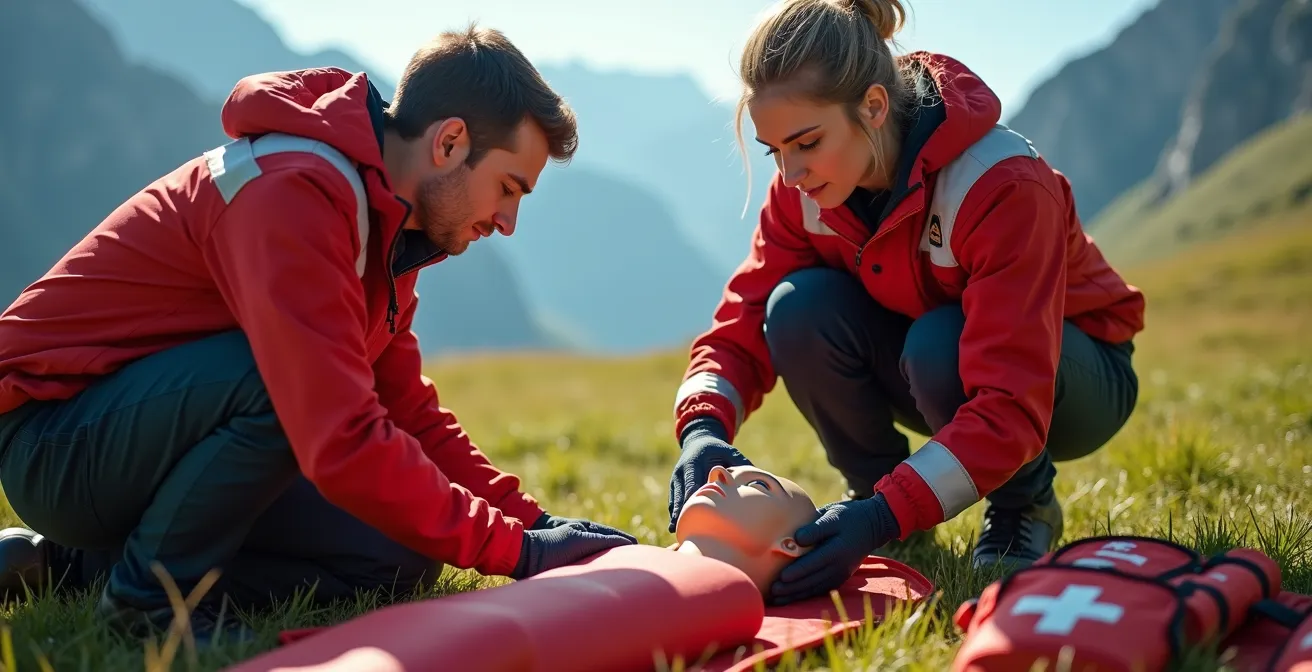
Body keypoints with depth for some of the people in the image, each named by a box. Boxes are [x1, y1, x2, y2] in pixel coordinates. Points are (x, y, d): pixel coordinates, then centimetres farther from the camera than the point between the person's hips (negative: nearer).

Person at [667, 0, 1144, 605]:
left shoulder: (1004, 185, -34)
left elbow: (1010, 409, -39)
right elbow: (741, 326, -16)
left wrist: (885, 518, -49)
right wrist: (704, 428, -37)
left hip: (1075, 375, -4)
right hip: (927, 369, 4)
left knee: (940, 347, -38)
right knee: (800, 310, -25)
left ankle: (1025, 505, -7)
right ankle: (876, 487, -2)